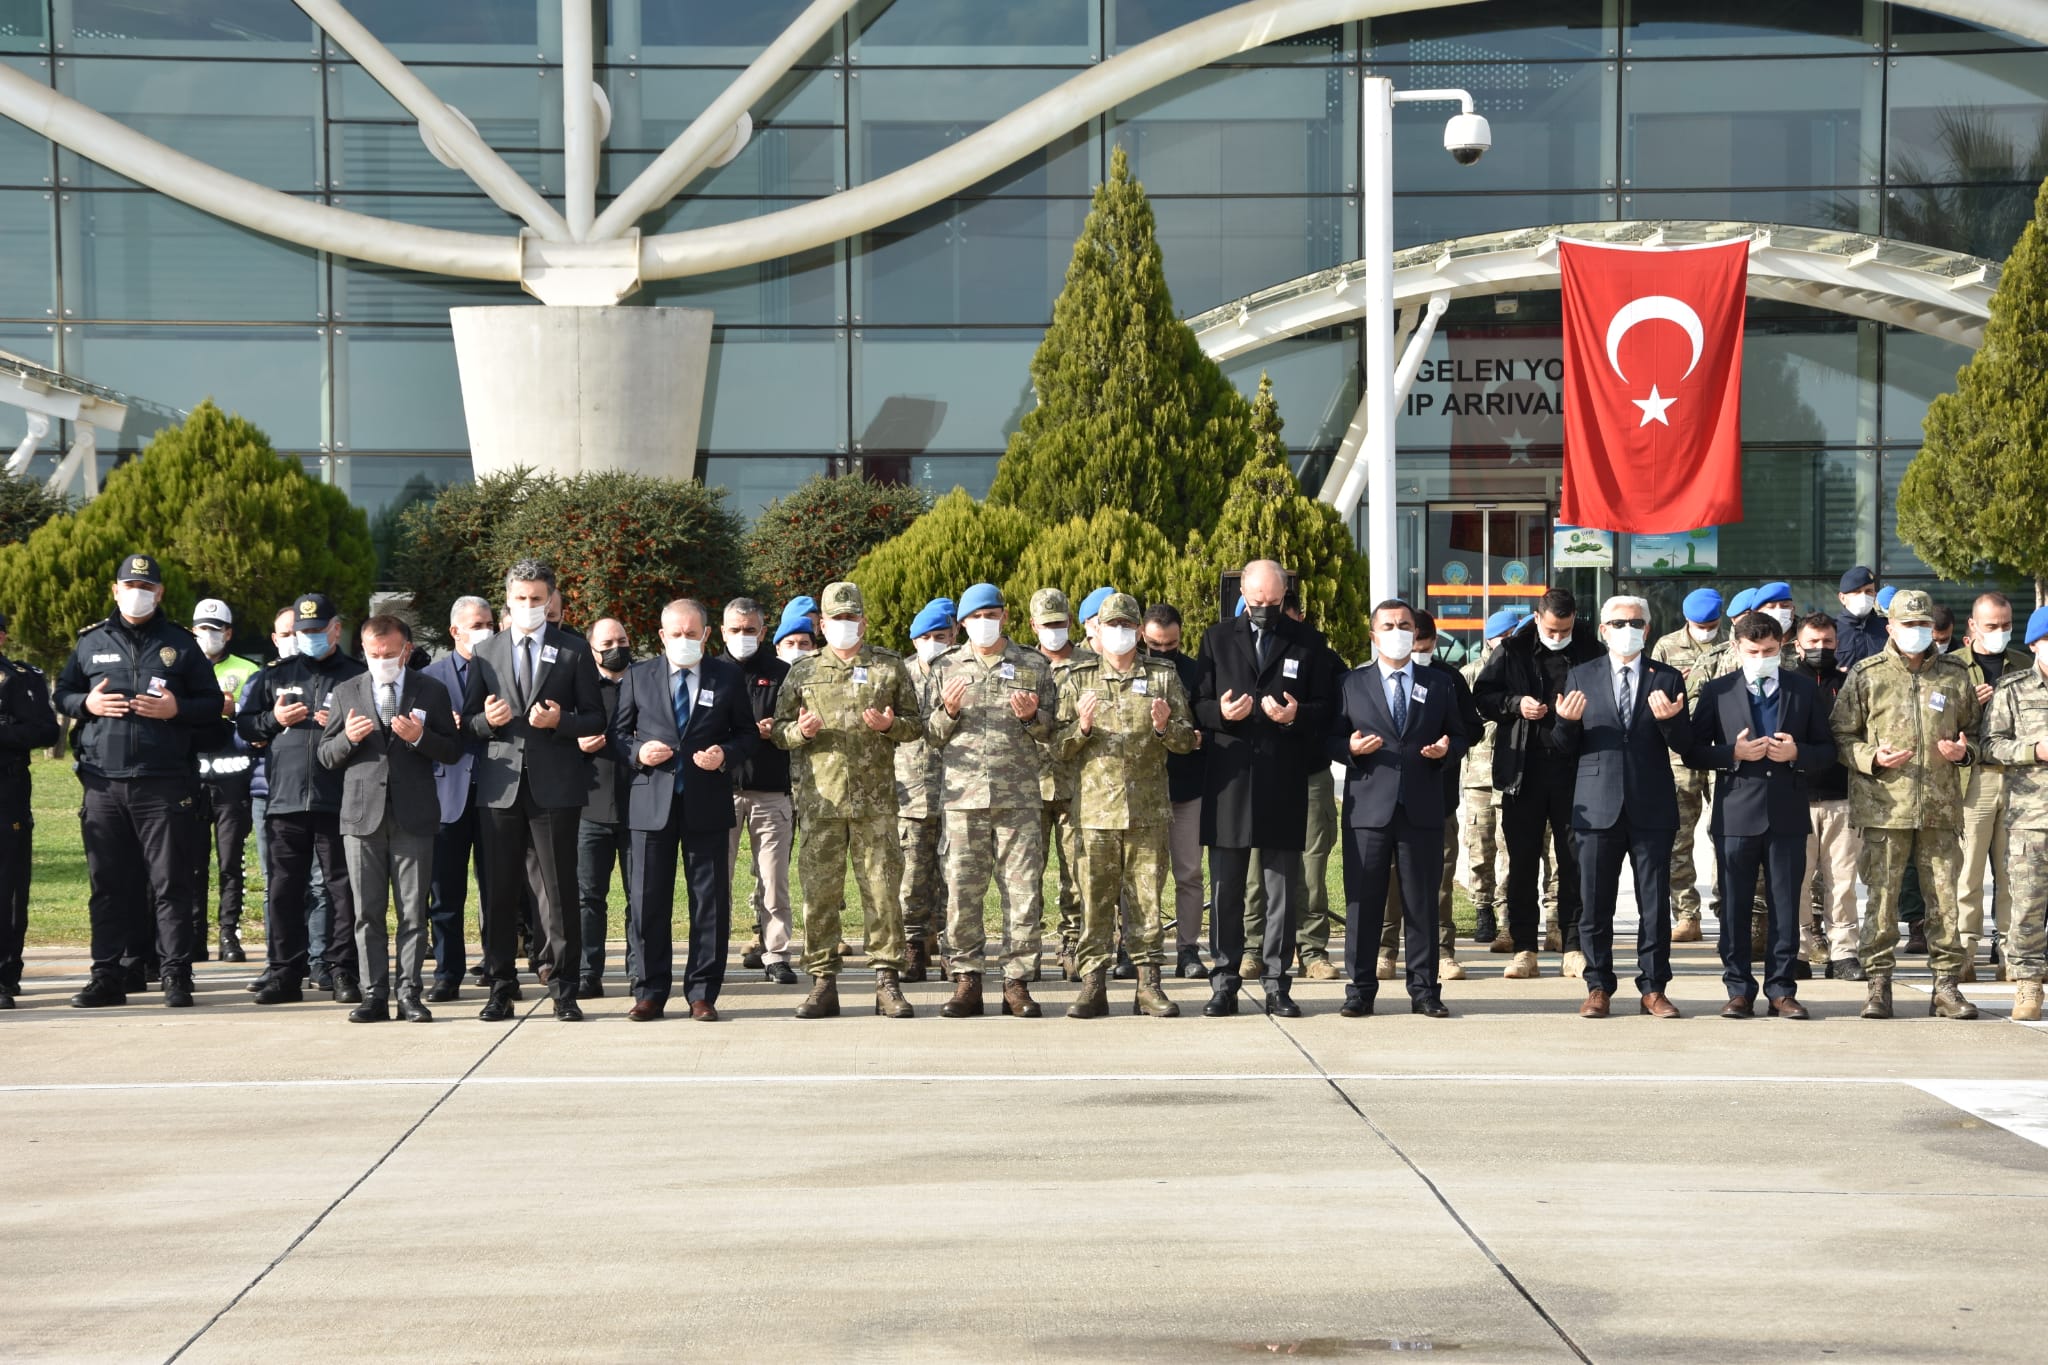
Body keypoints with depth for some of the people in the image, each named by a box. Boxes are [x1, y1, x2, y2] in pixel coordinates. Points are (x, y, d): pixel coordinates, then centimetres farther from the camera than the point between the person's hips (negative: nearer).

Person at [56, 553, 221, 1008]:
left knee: (170, 881, -3)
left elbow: (213, 704, 9)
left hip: (163, 782, -2)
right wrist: (87, 703, -3)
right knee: (107, 884, 5)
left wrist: (176, 709, -10)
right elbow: (61, 693, 19)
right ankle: (107, 975, 10)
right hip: (102, 782, 2)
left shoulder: (180, 644, 8)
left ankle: (176, 975, 0)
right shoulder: (91, 642, 13)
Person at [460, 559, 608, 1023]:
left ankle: (563, 990, 5)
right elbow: (469, 721, 13)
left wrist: (561, 721, -13)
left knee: (560, 891, 0)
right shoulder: (485, 653, 12)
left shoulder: (574, 651, 6)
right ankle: (500, 989, 11)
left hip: (555, 786, -2)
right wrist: (487, 720, -9)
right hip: (501, 784, 2)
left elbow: (597, 719, 5)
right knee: (499, 892, 4)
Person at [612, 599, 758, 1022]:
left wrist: (725, 754, -9)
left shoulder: (728, 677, 7)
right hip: (652, 801, 1)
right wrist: (637, 753, -9)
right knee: (647, 901, 2)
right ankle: (650, 992, 11)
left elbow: (748, 732, 10)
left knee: (710, 901, 2)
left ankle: (703, 994, 9)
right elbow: (617, 732, 11)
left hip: (708, 803, 0)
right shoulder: (638, 676, 9)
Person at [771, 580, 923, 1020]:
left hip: (875, 800, -1)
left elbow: (916, 723, 13)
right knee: (819, 892, 0)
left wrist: (890, 725, -9)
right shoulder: (803, 672, 12)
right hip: (820, 799, 1)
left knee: (883, 890, -1)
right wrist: (800, 731, -9)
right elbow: (778, 730, 13)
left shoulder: (890, 667, 10)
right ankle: (823, 983, 7)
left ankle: (887, 983, 5)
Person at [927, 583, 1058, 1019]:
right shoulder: (946, 668, 13)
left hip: (1019, 796, 0)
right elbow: (931, 736, 14)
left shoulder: (1034, 666, 11)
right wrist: (948, 712, -6)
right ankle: (966, 980, 5)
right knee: (962, 891, -2)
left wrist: (1033, 717, -8)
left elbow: (1053, 733, 12)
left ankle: (1017, 981, 3)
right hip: (963, 796, 1)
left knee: (1023, 892, -3)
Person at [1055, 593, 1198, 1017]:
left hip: (1148, 810, 0)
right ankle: (1093, 985, 4)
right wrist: (1082, 727, -12)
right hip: (1095, 809, 0)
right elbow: (1057, 746, 7)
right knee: (1095, 899, -1)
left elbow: (1188, 740, 10)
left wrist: (1165, 727, -11)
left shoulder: (1163, 677, 10)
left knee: (1146, 898, 2)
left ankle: (1148, 985, 8)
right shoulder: (1077, 679, 9)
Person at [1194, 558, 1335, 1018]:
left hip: (1284, 783, 0)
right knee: (1226, 888, 3)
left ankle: (1276, 982, 9)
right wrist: (1220, 713, -13)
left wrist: (1297, 715, -13)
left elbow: (1325, 707, 8)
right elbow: (1198, 705, 9)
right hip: (1228, 778, 0)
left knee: (1282, 889, 3)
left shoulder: (1306, 642, 9)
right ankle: (1224, 982, 9)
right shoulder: (1217, 639, 11)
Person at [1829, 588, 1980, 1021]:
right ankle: (1878, 983, 7)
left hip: (1940, 805, 2)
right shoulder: (1866, 676, 4)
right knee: (1883, 895, -2)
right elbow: (1839, 734, 5)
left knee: (1944, 896, 3)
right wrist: (1871, 757, -11)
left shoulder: (1955, 675, 11)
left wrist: (1963, 750, -1)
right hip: (1885, 806, -2)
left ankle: (1945, 985, 11)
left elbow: (1973, 730, 21)